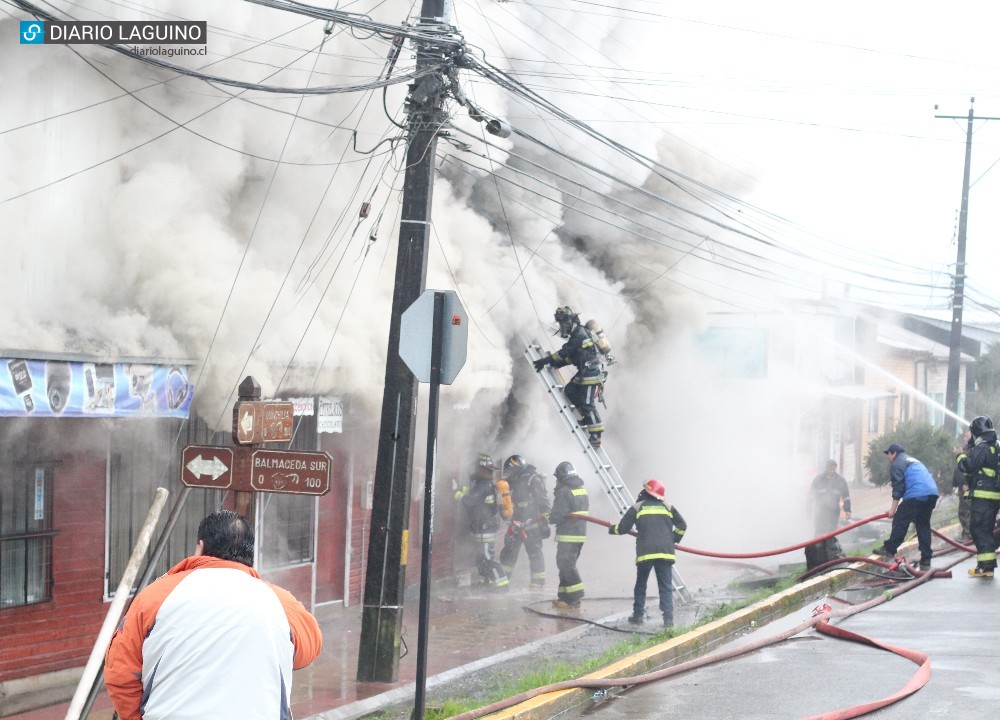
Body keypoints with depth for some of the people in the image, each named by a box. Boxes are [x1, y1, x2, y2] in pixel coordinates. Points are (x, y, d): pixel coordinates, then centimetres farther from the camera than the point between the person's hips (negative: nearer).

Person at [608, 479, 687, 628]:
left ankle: (638, 615, 16)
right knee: (666, 587, 2)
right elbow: (682, 525, 16)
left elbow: (623, 528, 7)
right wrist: (674, 539, 30)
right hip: (665, 552, 1)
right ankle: (668, 619, -8)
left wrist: (612, 529, 28)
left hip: (645, 553, -1)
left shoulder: (637, 508, 6)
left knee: (640, 585, 16)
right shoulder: (667, 507, 13)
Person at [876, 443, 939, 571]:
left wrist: (893, 508, 0)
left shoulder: (897, 464, 5)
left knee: (900, 521, -1)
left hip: (917, 495, -9)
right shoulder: (914, 461, 34)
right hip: (933, 493, 9)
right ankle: (925, 561, 8)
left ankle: (890, 549, -1)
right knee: (923, 525, 11)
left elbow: (898, 487, -3)